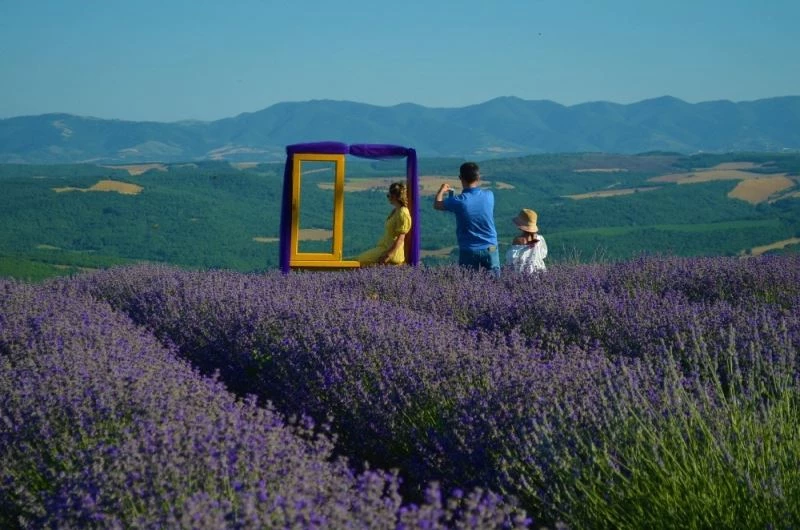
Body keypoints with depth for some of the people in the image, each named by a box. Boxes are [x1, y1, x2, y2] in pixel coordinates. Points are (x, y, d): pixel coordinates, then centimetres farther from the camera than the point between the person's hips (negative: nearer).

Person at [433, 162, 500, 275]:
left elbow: (437, 205, 5)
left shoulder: (459, 201, -14)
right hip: (490, 249, 2)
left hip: (468, 251, -2)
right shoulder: (489, 195, -6)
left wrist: (441, 191, 24)